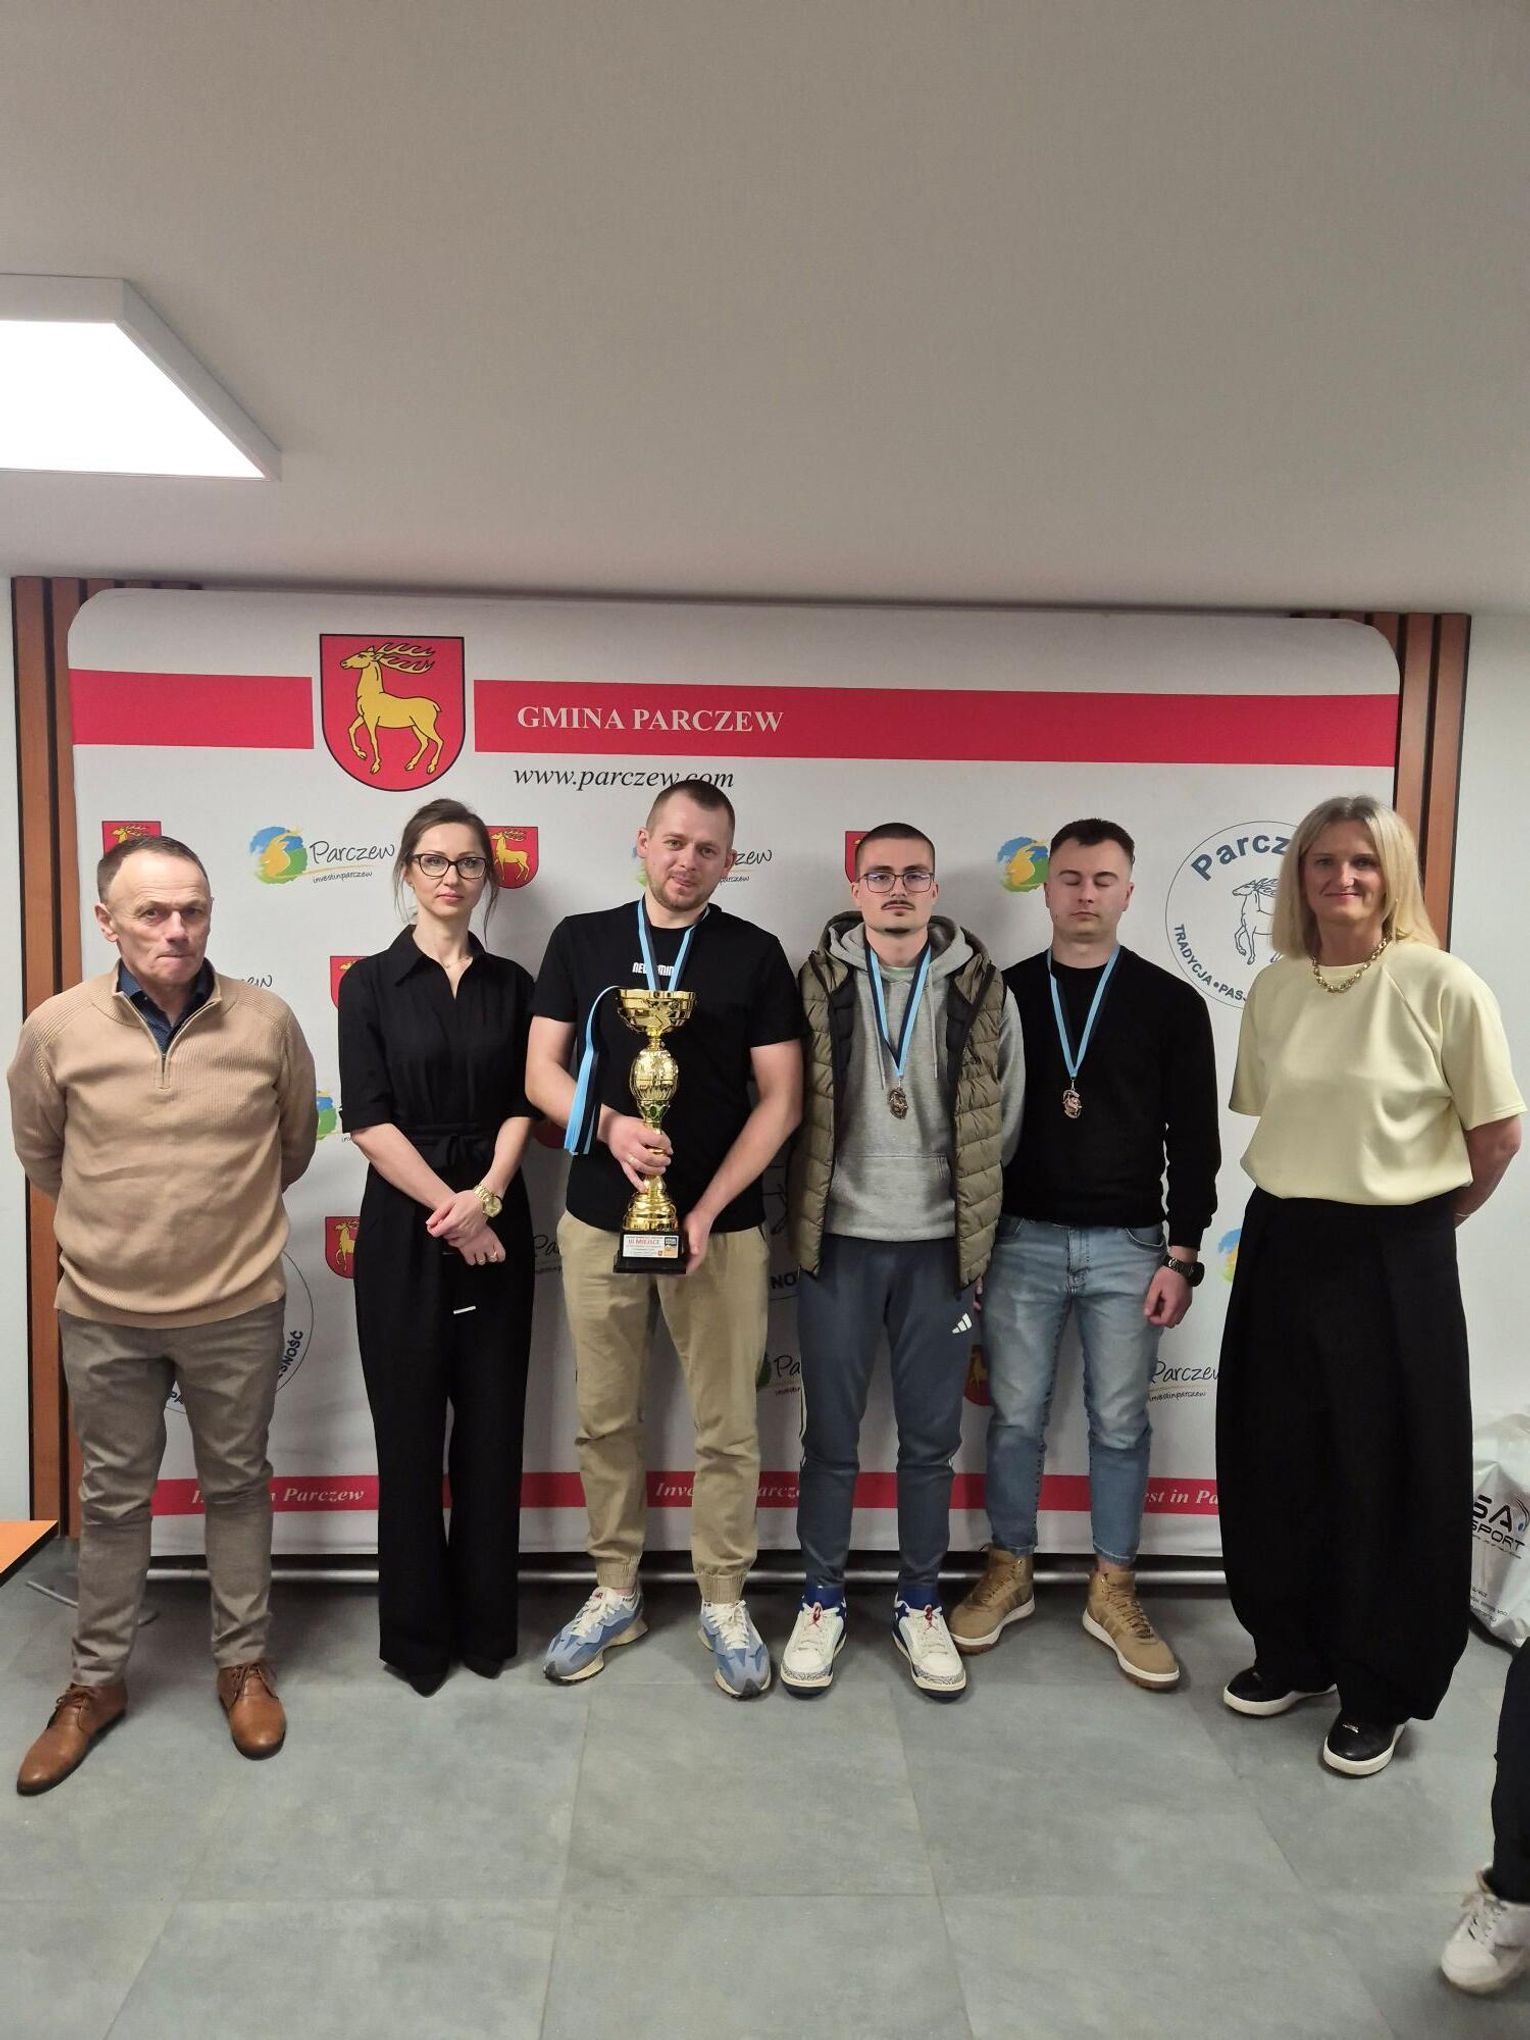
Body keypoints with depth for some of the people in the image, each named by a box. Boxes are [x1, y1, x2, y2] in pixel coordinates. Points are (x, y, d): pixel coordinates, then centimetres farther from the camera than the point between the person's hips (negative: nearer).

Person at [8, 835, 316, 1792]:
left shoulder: (267, 1021, -11)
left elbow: (295, 1142, 7)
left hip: (238, 1309, 0)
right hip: (104, 1315, 1)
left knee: (237, 1486, 16)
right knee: (113, 1497, 17)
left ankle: (244, 1664, 35)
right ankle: (97, 1681, 37)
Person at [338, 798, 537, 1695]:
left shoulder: (512, 983, 7)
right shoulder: (370, 982, -1)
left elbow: (523, 1107, 1)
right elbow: (369, 1121, -8)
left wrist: (486, 1197, -15)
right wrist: (450, 1210, -13)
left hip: (497, 1227, 2)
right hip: (404, 1232, -2)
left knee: (493, 1426, 8)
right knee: (410, 1430, 6)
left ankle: (487, 1623, 24)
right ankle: (418, 1632, 23)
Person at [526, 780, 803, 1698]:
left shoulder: (755, 954, -1)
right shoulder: (582, 939, 4)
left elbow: (781, 1099, -3)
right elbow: (542, 1072, 3)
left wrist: (706, 1209, -11)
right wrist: (611, 1127, -17)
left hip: (721, 1226, -1)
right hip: (600, 1221, 2)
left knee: (728, 1425, 6)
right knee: (606, 1417, 12)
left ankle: (725, 1602, 25)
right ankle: (616, 1591, 30)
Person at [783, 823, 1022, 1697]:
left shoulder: (982, 988, 0)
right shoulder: (816, 983, -3)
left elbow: (1005, 1119, 7)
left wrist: (964, 1206, 9)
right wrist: (811, 1204, 4)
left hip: (940, 1246, 1)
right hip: (838, 1241, -1)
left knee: (932, 1438, 12)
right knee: (832, 1436, 10)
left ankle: (921, 1604, 30)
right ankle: (824, 1601, 28)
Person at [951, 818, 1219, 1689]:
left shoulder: (1172, 1004, 1)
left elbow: (1195, 1142, 1)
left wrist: (1181, 1255, -5)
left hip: (1129, 1246, 0)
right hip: (1021, 1239, 1)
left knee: (1122, 1424, 9)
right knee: (1015, 1417, 9)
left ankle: (1114, 1592, 25)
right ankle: (1011, 1571, 27)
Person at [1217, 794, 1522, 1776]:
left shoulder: (1443, 985, -12)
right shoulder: (1273, 989, 3)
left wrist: (1426, 1216, 7)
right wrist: (1304, 1202, 10)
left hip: (1393, 1258, -4)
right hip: (1282, 1247, 5)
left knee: (1390, 1478, 8)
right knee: (1277, 1465, 14)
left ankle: (1381, 1691, 28)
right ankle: (1292, 1652, 35)